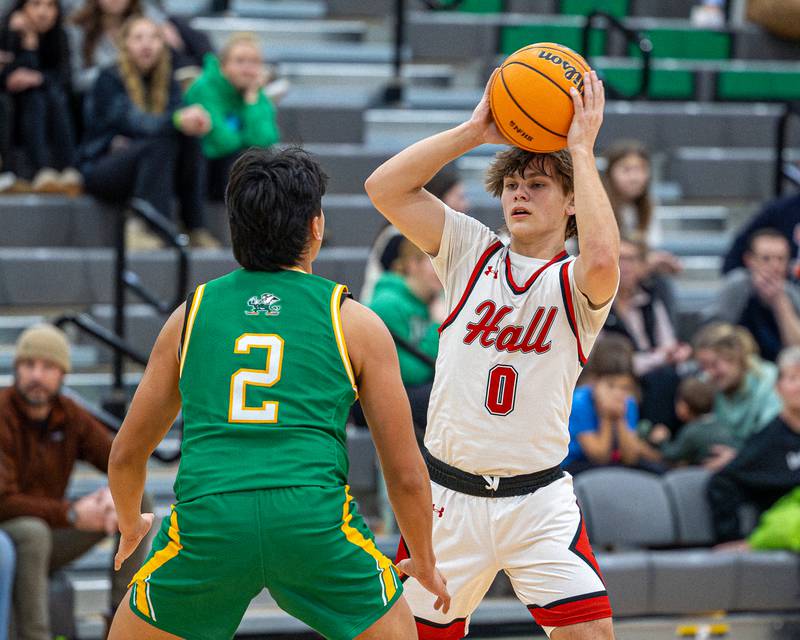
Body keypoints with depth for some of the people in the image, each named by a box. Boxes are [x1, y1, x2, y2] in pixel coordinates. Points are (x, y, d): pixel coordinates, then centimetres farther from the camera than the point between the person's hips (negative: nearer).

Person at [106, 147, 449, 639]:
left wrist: (130, 525, 48)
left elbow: (126, 455, 27)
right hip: (316, 519, -1)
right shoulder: (355, 322, 12)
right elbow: (406, 475, 14)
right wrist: (425, 561, 32)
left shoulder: (192, 313, 19)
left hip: (206, 522, 1)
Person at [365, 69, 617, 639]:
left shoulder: (576, 285, -1)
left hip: (538, 502, -2)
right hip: (448, 497, 2)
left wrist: (582, 149, -18)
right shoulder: (472, 253, 8)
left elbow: (602, 260, -27)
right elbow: (385, 187, -1)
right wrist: (474, 131, -5)